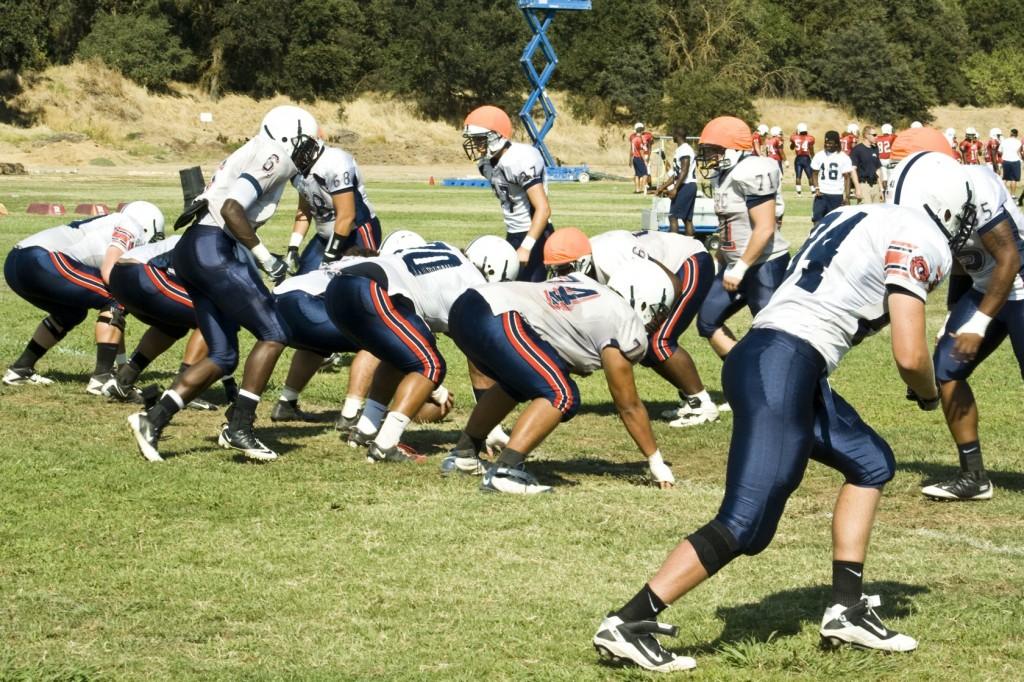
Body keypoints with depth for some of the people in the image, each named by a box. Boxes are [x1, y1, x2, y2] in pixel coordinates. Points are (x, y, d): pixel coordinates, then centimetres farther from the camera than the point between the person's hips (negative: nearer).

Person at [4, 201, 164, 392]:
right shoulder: (129, 228, 9)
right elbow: (109, 274, -8)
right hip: (40, 260, -10)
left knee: (70, 313, 32)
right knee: (116, 301, -4)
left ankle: (20, 369, 36)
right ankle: (102, 379, -9)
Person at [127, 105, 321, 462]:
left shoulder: (250, 156, 23)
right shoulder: (272, 159, -6)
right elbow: (232, 209, -20)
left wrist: (258, 258, 21)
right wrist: (264, 256, -17)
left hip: (191, 250, 10)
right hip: (215, 249, -10)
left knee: (223, 356, 12)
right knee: (273, 335, -3)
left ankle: (153, 420, 4)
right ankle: (239, 427, -4)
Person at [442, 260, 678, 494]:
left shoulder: (583, 283, 25)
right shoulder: (626, 325, 3)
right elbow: (629, 406, 10)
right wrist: (656, 461, 19)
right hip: (497, 320, -10)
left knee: (517, 384, 31)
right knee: (561, 395, -9)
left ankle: (464, 453, 40)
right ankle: (504, 471, -19)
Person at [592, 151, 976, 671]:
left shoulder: (856, 218, 23)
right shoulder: (917, 239, -3)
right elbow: (909, 356, -8)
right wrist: (929, 395, 12)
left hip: (765, 359, 10)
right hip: (783, 369, -10)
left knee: (871, 464, 22)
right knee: (746, 525, -11)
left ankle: (847, 609, 20)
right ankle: (627, 623, -12)